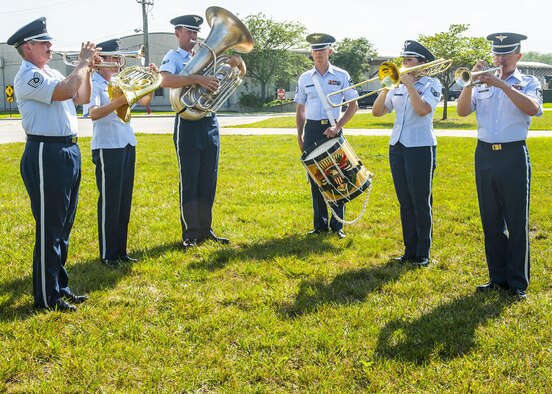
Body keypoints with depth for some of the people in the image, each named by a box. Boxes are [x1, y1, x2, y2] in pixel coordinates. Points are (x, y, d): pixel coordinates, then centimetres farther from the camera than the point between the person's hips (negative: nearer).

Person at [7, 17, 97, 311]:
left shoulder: (52, 73, 17)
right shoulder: (28, 76, -12)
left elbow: (82, 98, 20)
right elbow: (65, 91, -26)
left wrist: (87, 66, 9)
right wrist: (84, 63, -12)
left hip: (68, 151, 9)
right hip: (46, 154, -9)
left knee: (63, 226, 15)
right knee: (49, 228, -4)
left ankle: (60, 287, 26)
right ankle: (46, 297, 5)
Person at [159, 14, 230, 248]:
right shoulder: (173, 57, -1)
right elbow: (165, 80, -23)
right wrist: (197, 78, -30)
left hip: (210, 122, 6)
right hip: (189, 123, -6)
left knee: (208, 179, 9)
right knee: (189, 180, -2)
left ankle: (205, 228, 17)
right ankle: (190, 233, 4)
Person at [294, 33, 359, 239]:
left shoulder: (341, 76, 1)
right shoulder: (305, 78, 8)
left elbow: (353, 105, 0)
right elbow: (300, 109, 13)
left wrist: (337, 127, -11)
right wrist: (299, 136, 7)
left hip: (333, 130, -2)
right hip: (312, 129, 2)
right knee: (315, 177, 5)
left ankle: (337, 224, 7)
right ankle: (320, 224, 14)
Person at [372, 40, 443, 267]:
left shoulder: (431, 84, -3)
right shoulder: (397, 86, 12)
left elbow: (422, 109, -21)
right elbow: (377, 112, 5)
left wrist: (409, 84, -15)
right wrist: (386, 88, -6)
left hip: (421, 148, -6)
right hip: (397, 146, 6)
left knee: (421, 202, 0)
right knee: (405, 202, 10)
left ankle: (423, 253, 8)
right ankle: (410, 250, 18)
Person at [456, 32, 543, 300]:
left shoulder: (528, 83, 4)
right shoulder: (482, 84, 12)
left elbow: (533, 108, -17)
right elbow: (462, 111, 0)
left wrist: (500, 84, -21)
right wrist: (470, 82, -13)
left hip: (513, 155, -3)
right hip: (484, 155, 3)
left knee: (517, 221, -1)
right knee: (491, 221, 8)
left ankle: (518, 283, 6)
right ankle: (498, 277, 18)